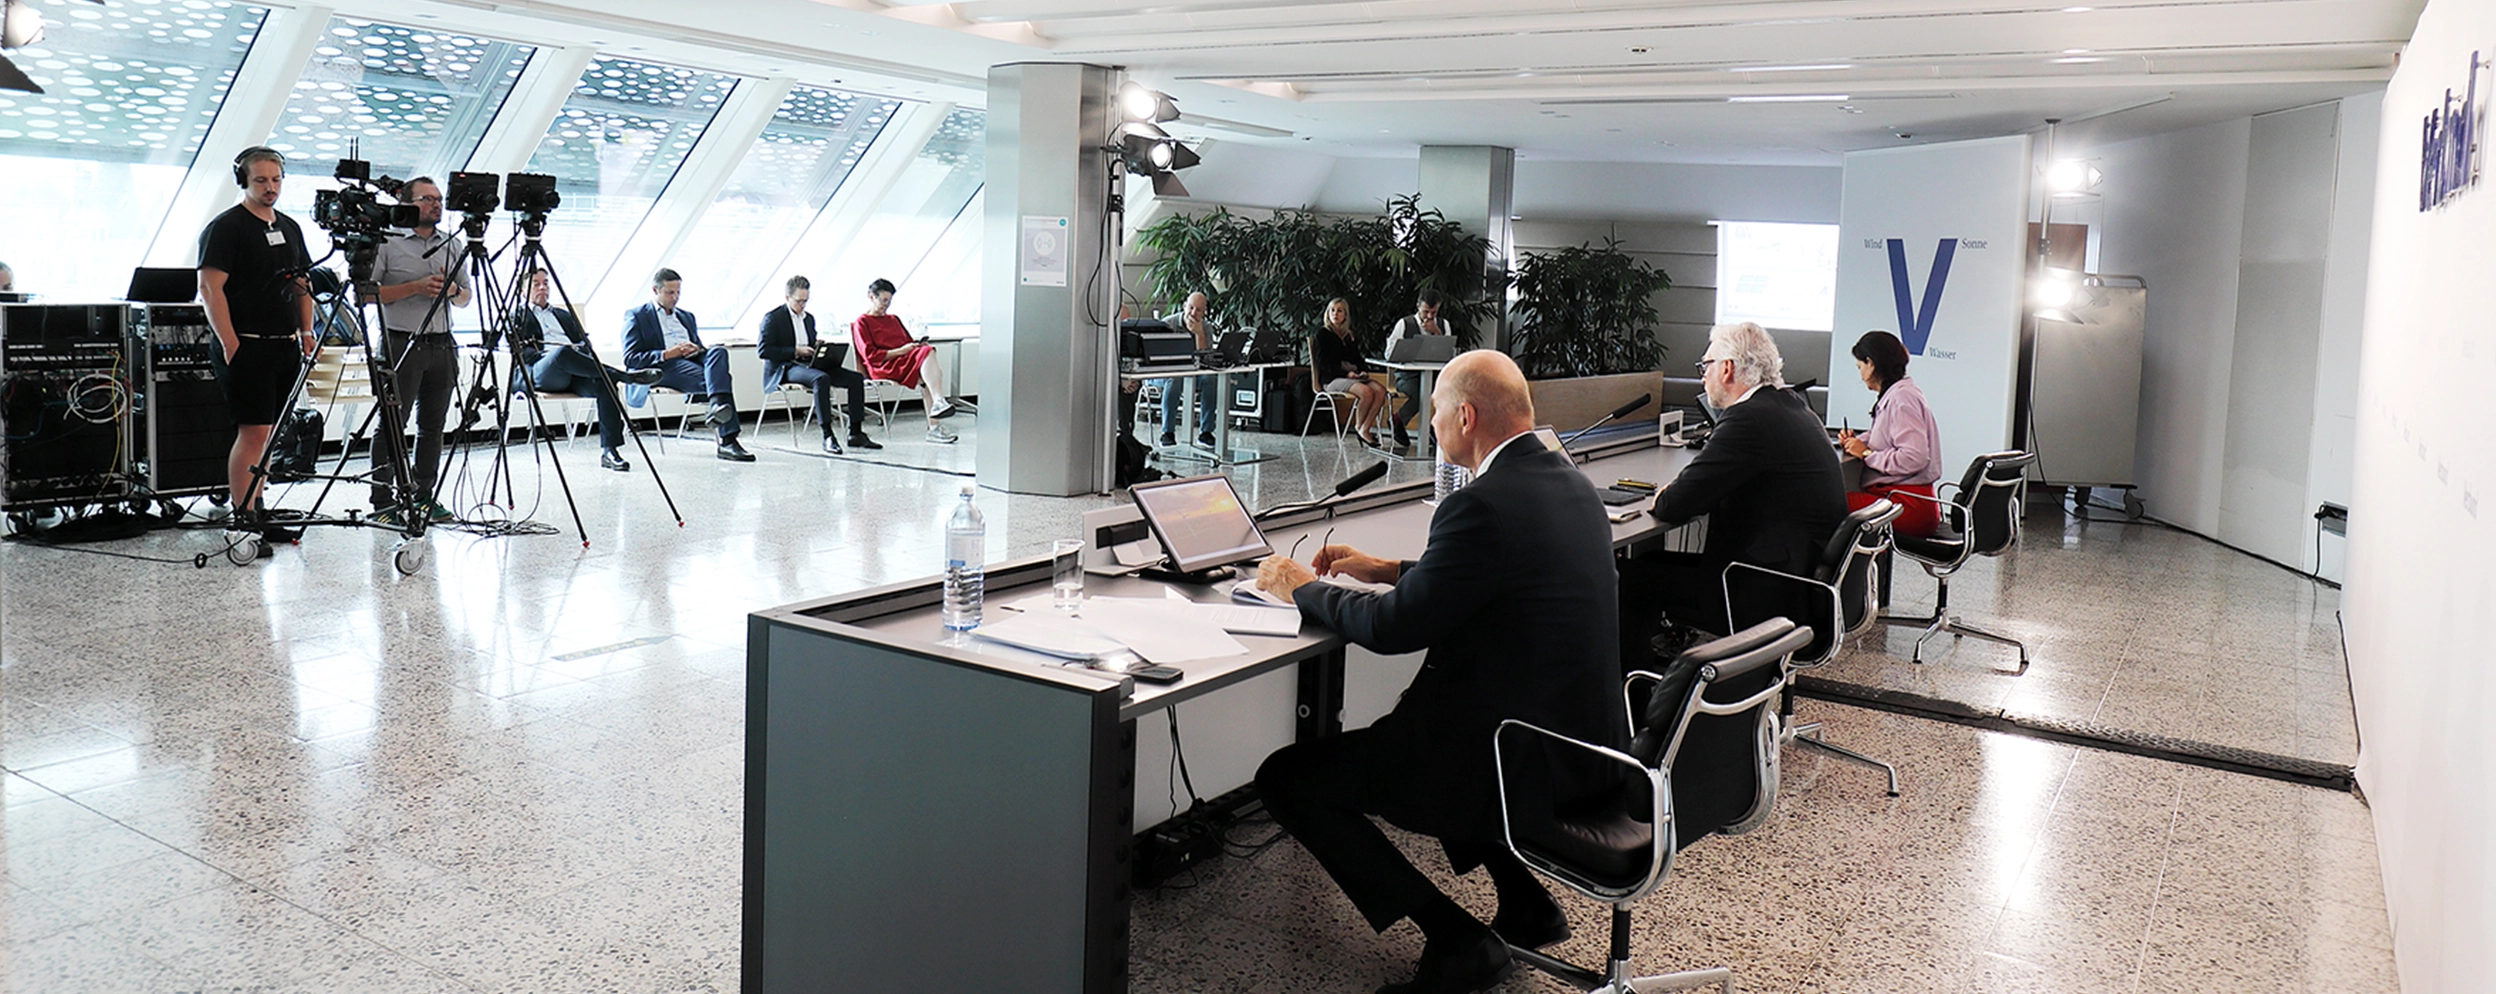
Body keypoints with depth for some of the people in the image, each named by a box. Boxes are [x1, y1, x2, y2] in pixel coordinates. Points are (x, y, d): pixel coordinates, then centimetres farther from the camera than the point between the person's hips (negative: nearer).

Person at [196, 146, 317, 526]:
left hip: (286, 347, 7)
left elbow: (302, 284, 22)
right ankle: (242, 518, -7)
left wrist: (306, 331, 10)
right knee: (253, 432, -10)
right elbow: (210, 288, -12)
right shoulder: (225, 227, -6)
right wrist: (229, 343, -18)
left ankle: (256, 508, 20)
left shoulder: (290, 227, 16)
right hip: (246, 346, -7)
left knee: (268, 432, 11)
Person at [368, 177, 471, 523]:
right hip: (401, 343, -5)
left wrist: (451, 288, -4)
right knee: (392, 425, -3)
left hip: (442, 346, 5)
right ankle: (384, 501, 1)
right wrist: (416, 288, -14)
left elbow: (466, 298, 19)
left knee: (433, 425, 9)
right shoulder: (388, 243, -1)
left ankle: (423, 497, 17)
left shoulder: (452, 244, 15)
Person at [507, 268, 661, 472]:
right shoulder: (517, 317, 20)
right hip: (537, 375, -4)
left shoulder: (564, 315, 33)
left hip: (573, 376, 4)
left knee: (605, 383, -30)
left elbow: (585, 342, 21)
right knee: (562, 352, -39)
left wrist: (578, 348, -3)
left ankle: (609, 450, -35)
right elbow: (520, 352, 3)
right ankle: (628, 375, -36)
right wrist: (549, 355, -13)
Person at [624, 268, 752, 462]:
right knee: (722, 377, -32)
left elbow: (700, 348, 26)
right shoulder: (636, 316, 11)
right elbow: (630, 359, 0)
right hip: (662, 369, -5)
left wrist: (697, 350, -1)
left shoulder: (686, 316, 30)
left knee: (718, 351, -31)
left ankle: (718, 406, -48)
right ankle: (727, 440, -40)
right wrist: (667, 354, -15)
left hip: (691, 361, 5)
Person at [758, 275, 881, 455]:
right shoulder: (773, 318, -2)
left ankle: (856, 433, -10)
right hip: (784, 369, -8)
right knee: (821, 378, -39)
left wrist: (819, 349, 0)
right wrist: (795, 351, -17)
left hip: (807, 365, 8)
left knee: (856, 378, -10)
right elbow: (762, 350, -11)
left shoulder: (808, 318, 20)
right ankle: (828, 437, -41)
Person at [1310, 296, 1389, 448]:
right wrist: (1346, 373, -17)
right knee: (1366, 392, -32)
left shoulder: (1350, 336, 22)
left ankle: (1365, 429, -21)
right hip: (1332, 379, -6)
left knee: (1381, 391, -23)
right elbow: (1323, 363, -6)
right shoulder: (1322, 335, 4)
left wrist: (1363, 370, -2)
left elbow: (1358, 358, 23)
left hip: (1353, 377, 6)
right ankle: (1358, 427, -11)